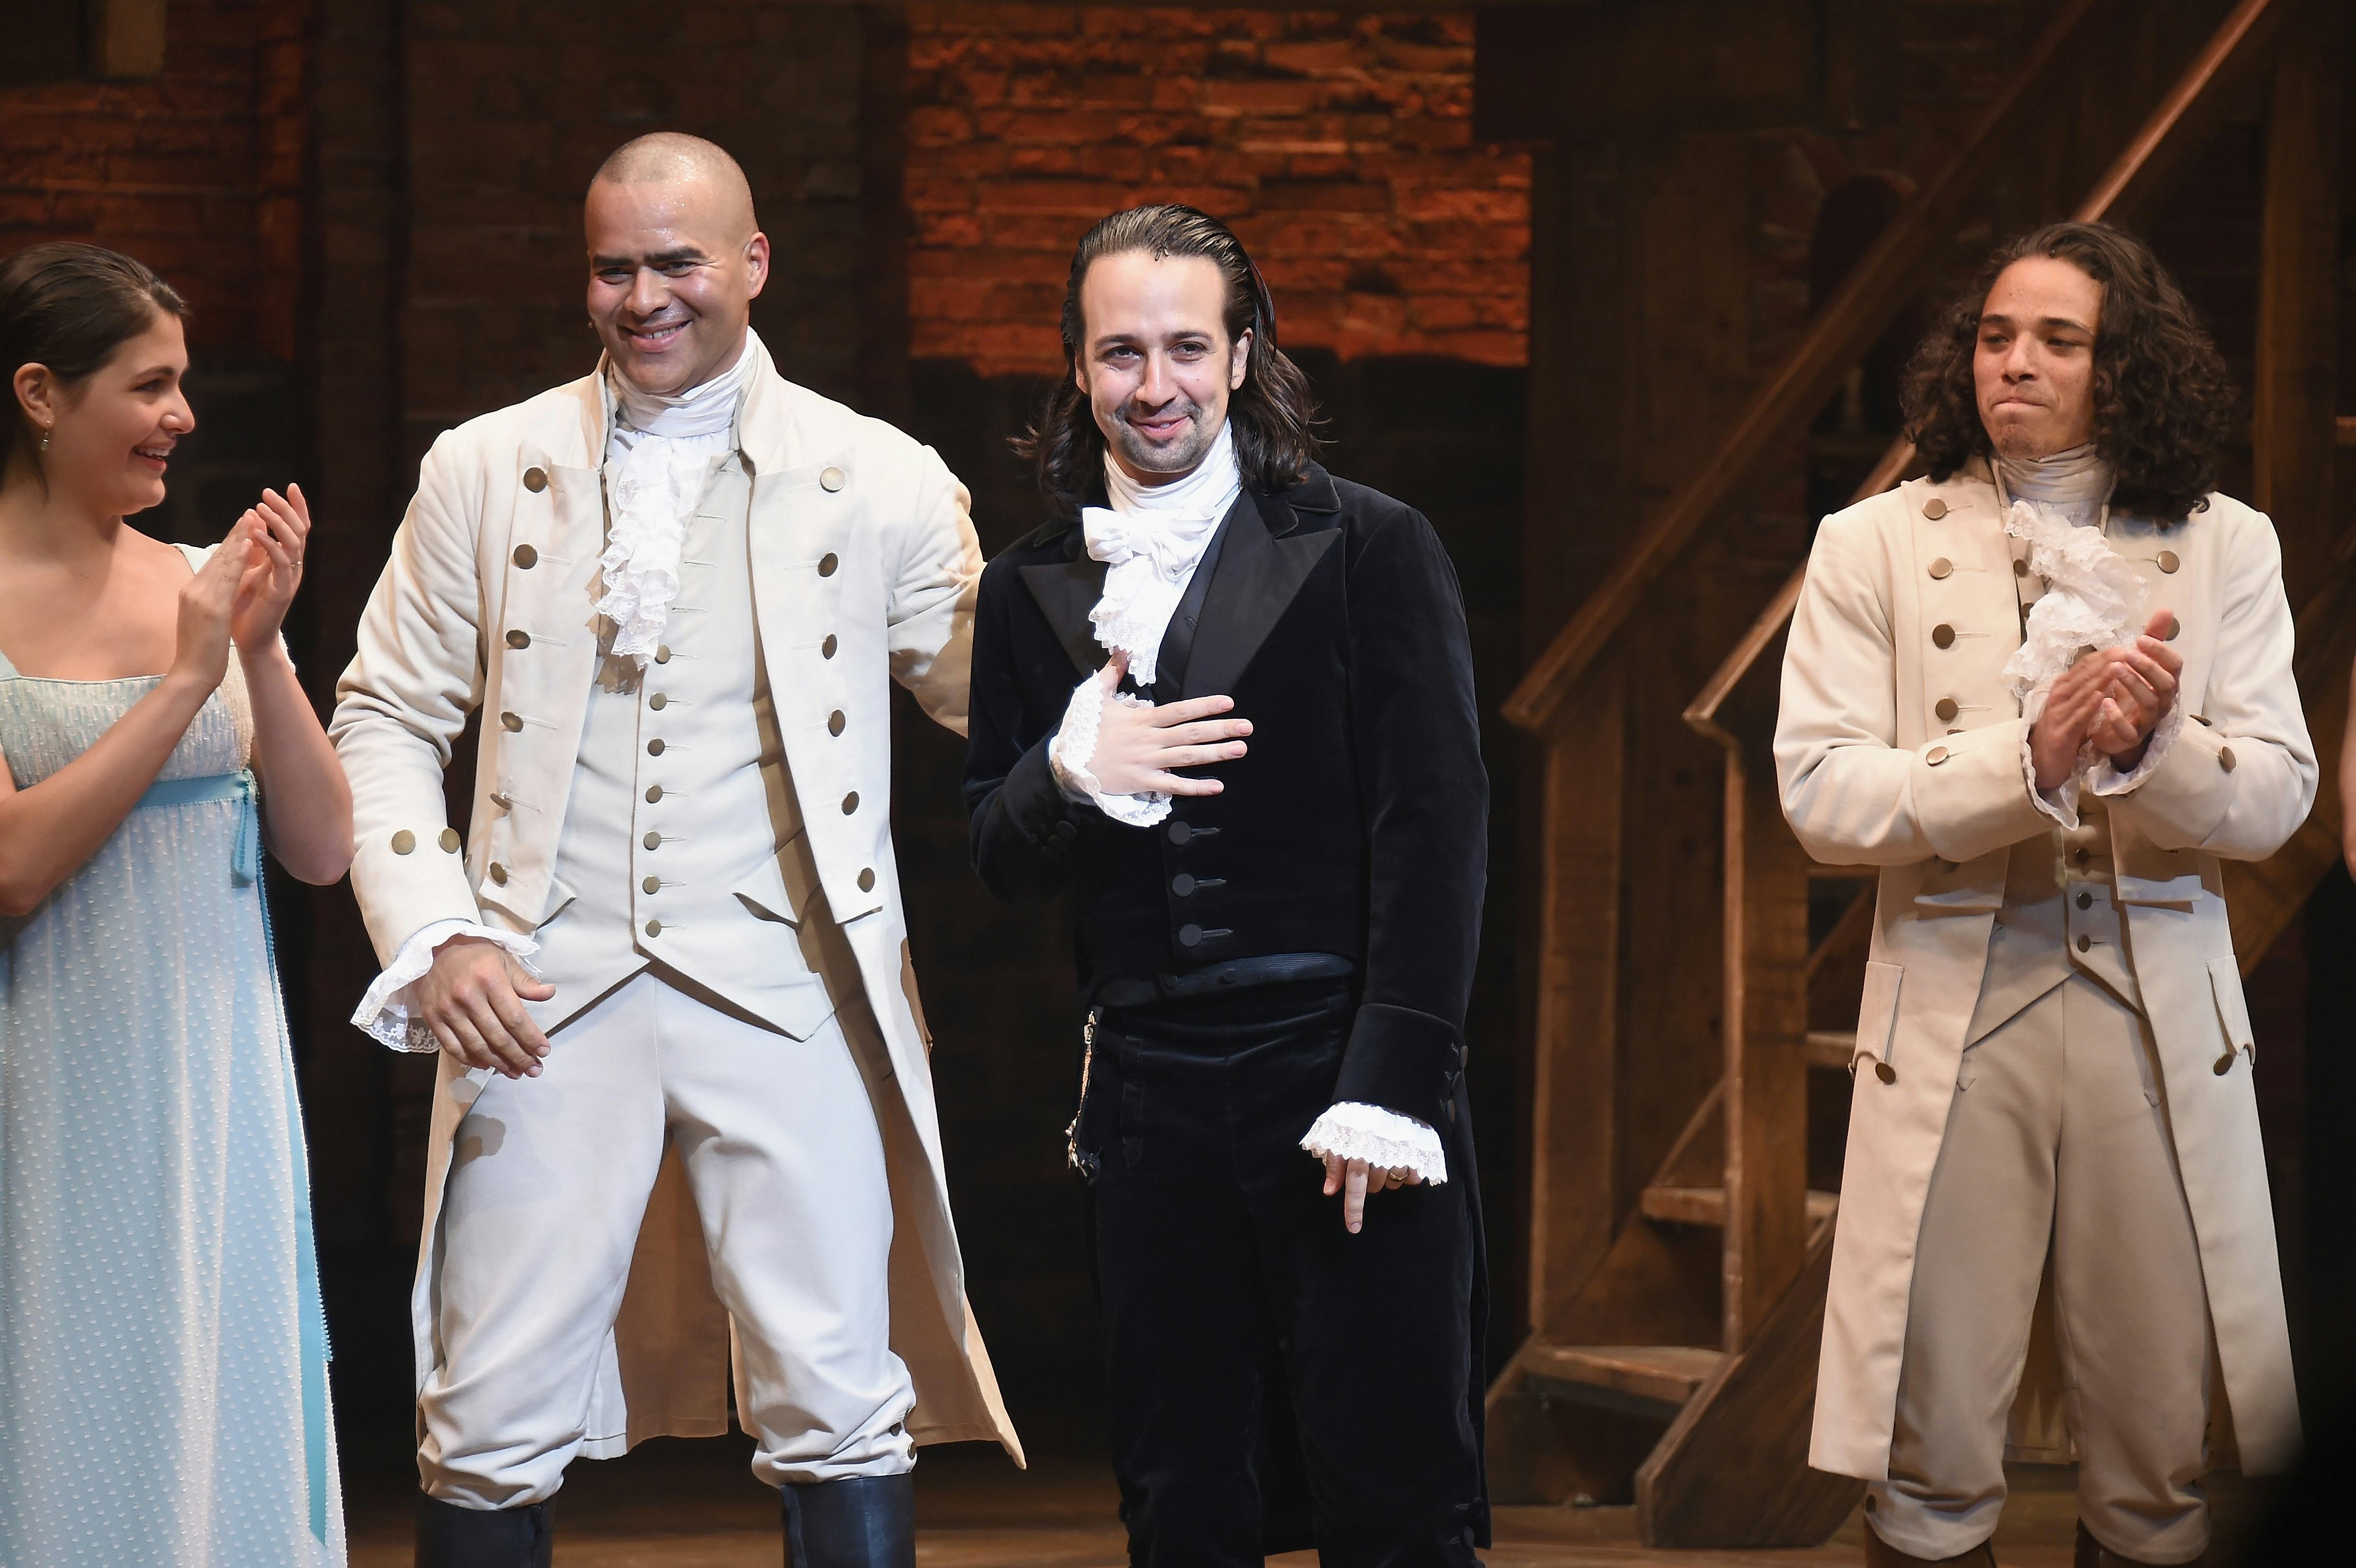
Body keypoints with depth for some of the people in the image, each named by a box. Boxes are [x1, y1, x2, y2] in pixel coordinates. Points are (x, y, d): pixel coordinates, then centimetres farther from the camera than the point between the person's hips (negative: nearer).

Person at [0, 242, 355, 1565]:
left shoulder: (206, 584, 6)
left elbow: (322, 850, 5)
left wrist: (262, 651, -8)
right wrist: (188, 678, -17)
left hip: (219, 1087, 5)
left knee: (226, 1433, 9)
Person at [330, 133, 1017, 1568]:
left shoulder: (881, 480, 4)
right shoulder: (484, 472, 8)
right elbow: (385, 721, 11)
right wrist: (434, 937, -3)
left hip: (782, 998, -1)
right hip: (547, 997, 1)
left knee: (843, 1416, -1)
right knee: (492, 1423, 3)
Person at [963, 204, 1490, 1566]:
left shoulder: (1370, 550, 0)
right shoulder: (1032, 594, 12)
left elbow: (1435, 828, -4)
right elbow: (999, 863, 15)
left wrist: (1393, 1084, -12)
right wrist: (1069, 777, -9)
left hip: (1345, 1080, -4)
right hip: (1151, 1093, 4)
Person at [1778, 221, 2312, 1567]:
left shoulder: (2226, 548, 9)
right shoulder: (1876, 547, 5)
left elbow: (2277, 800, 0)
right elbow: (1819, 795, -5)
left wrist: (2151, 746, -21)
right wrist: (2028, 760, -19)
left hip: (2162, 1014, 1)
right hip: (1956, 1010, -1)